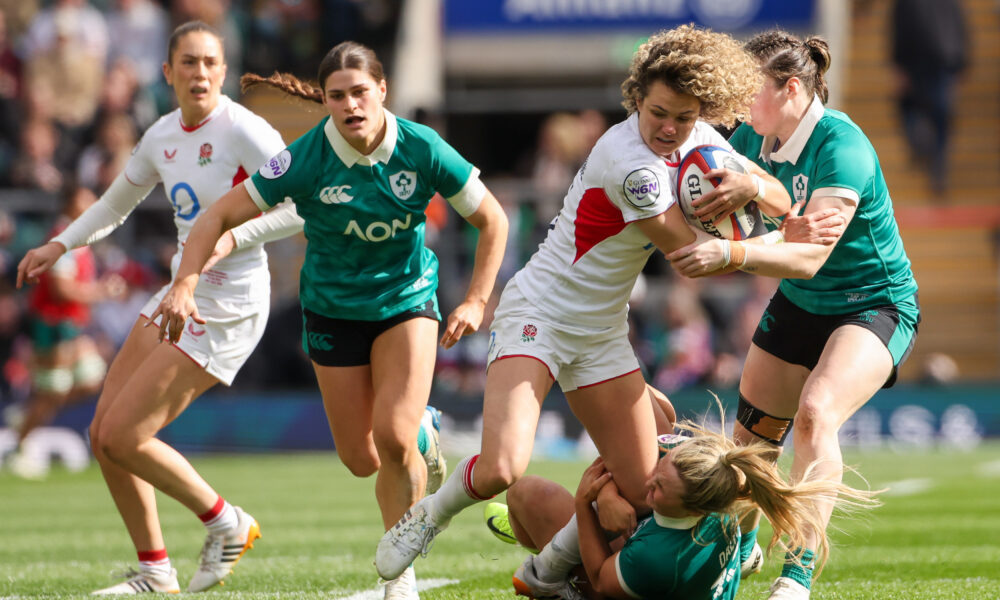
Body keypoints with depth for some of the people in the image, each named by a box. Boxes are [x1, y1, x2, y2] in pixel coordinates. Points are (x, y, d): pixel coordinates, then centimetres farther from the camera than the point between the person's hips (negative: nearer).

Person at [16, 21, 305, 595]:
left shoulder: (244, 131, -15)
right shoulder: (162, 137, 8)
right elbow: (116, 203, 26)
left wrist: (232, 236, -29)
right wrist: (59, 246, 17)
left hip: (227, 310, -8)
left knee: (123, 437, -11)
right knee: (103, 436, 4)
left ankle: (227, 523, 7)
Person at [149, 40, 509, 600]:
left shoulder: (421, 149, -19)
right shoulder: (307, 159, -21)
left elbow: (492, 219, -6)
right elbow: (221, 216, -18)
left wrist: (476, 302, -13)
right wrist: (185, 286, -32)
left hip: (407, 301, -1)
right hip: (333, 309, 1)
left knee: (394, 439, -20)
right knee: (363, 461, 3)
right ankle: (420, 426, 41)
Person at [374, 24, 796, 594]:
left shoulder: (699, 140, -1)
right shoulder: (630, 161, -27)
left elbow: (781, 201, 2)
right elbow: (692, 252, -21)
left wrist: (753, 185, -19)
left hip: (602, 332, 8)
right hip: (538, 314, -8)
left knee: (642, 492, 3)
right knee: (501, 468, -27)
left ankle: (549, 571, 28)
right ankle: (431, 515, 6)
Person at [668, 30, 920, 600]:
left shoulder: (841, 147, -30)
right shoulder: (753, 138, -6)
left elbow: (811, 255, -37)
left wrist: (731, 254, -51)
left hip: (876, 304, -8)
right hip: (799, 306, 8)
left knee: (816, 412, -30)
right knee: (751, 433, 11)